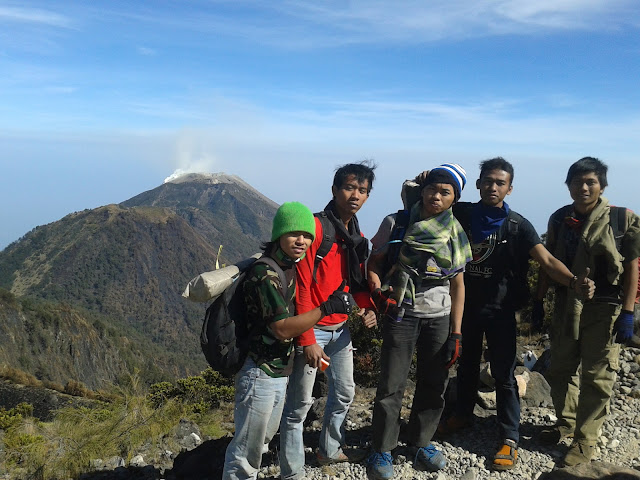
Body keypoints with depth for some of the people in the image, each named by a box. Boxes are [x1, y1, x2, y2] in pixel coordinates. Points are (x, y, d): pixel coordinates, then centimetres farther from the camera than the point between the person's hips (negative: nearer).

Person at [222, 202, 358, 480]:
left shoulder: (290, 267, 6)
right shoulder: (265, 274, -22)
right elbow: (282, 328, -25)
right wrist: (327, 308, -26)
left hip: (280, 372, 9)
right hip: (260, 374, -9)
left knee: (264, 438, 25)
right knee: (247, 449, 4)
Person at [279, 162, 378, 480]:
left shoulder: (357, 236, 9)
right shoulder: (316, 227, -17)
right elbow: (301, 287, -19)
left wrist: (367, 308, -3)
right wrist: (307, 340, -20)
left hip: (341, 329, 8)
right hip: (312, 330, -8)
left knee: (344, 393, 21)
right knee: (299, 404, 1)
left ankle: (329, 451, 42)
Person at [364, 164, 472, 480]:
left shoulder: (456, 233, 6)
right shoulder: (396, 223, -1)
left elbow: (458, 285, 6)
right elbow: (374, 261, 3)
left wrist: (455, 334, 3)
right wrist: (378, 291, -18)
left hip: (439, 317, 3)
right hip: (401, 314, -3)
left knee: (434, 384, 10)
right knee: (392, 385, -1)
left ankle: (422, 442, 31)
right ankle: (382, 451, 15)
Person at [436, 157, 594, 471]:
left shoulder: (517, 226, -12)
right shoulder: (461, 214, -5)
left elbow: (547, 261, -21)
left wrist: (574, 282, -39)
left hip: (500, 309, -3)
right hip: (466, 304, 3)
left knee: (503, 374, 1)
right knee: (466, 365, 20)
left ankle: (510, 439, 13)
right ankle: (463, 415, 40)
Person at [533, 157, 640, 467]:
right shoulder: (560, 218, 3)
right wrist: (539, 300, 8)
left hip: (604, 309, -4)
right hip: (566, 305, 4)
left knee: (596, 377, 4)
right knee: (560, 369, 14)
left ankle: (585, 440, 17)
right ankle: (566, 421, 35)